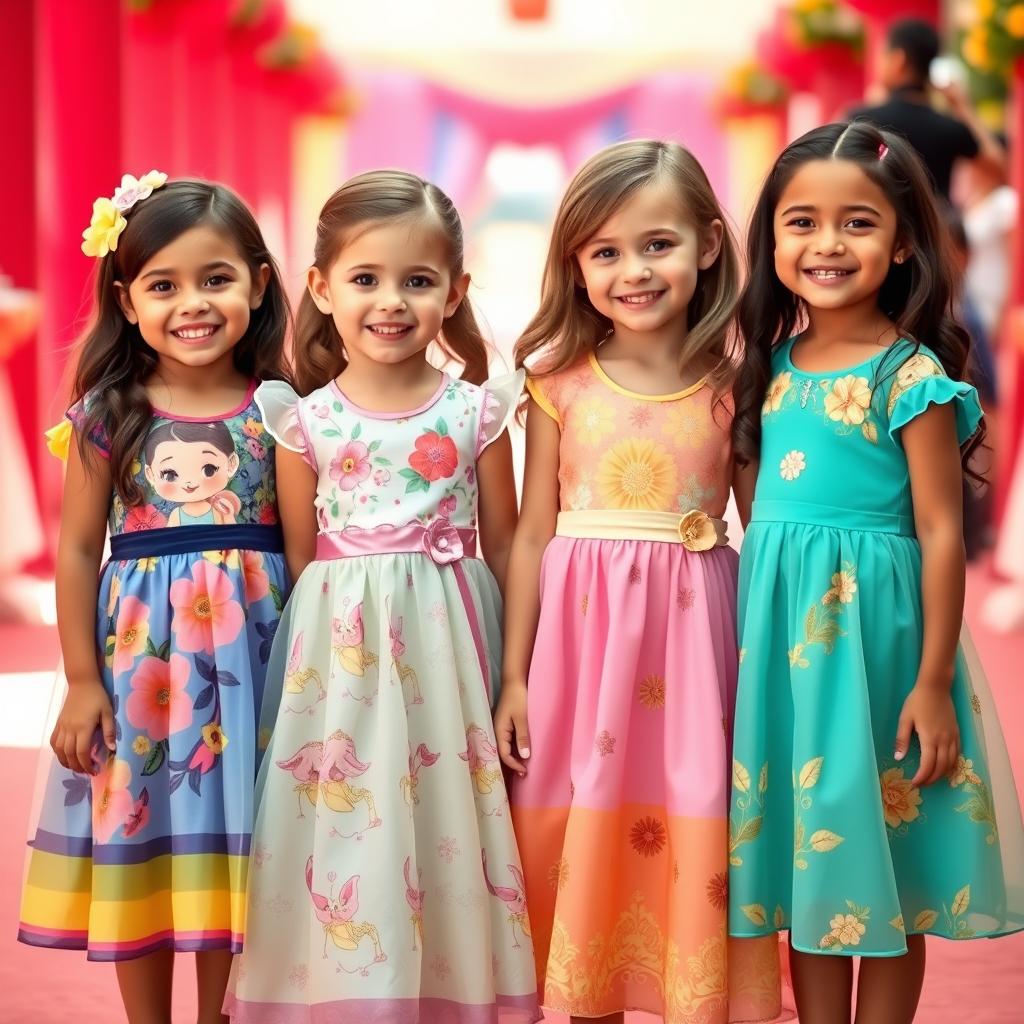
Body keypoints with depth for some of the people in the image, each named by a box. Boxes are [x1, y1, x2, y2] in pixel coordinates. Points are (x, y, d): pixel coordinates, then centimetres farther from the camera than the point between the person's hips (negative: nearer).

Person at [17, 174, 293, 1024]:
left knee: (235, 838, 8)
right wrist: (82, 682, -3)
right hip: (140, 648, 0)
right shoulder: (109, 415, -2)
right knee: (139, 835, 7)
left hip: (250, 650, 0)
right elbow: (78, 548, 0)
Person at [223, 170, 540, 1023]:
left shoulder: (477, 411, 1)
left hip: (446, 644, 0)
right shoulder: (305, 421, 2)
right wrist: (313, 657, 4)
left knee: (446, 828, 1)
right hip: (339, 651, 0)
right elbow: (299, 558, 9)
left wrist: (517, 674, 2)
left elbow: (503, 547, 5)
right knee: (344, 834, 0)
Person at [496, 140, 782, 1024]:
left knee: (692, 840, 2)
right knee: (584, 844, 4)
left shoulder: (731, 385, 0)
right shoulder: (560, 385, 1)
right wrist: (514, 676, 3)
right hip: (580, 633, 1)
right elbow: (532, 535, 5)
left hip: (694, 635, 0)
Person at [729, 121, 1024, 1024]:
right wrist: (755, 637, 9)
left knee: (880, 853, 3)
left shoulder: (912, 376, -11)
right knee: (805, 847, 11)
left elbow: (941, 532, -11)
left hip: (871, 629, -6)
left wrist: (932, 683, -12)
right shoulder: (774, 364, 7)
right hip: (781, 631, 6)